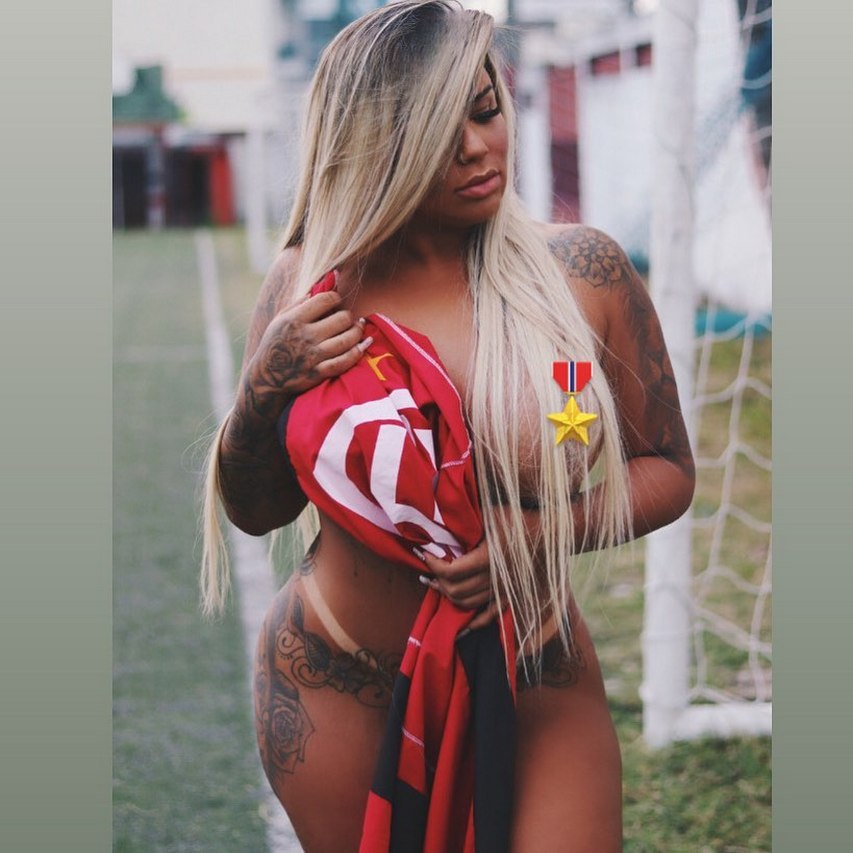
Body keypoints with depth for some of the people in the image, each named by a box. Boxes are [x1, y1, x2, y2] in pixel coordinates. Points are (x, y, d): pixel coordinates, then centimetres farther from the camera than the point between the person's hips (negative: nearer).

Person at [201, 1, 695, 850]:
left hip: (537, 687, 0)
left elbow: (666, 470, 1)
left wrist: (550, 533, -16)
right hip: (338, 689, 1)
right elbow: (255, 511, 4)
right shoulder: (311, 287, -6)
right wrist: (263, 388, -15)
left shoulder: (580, 271, -8)